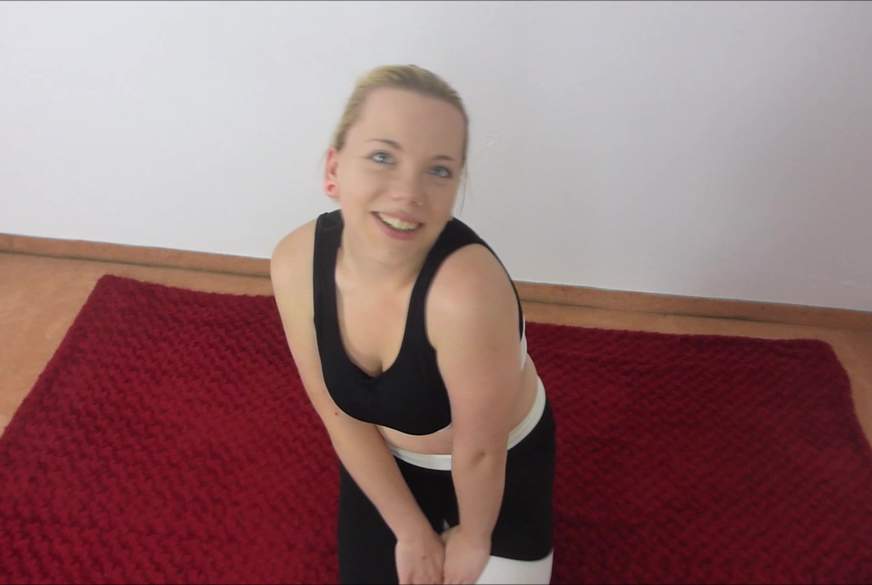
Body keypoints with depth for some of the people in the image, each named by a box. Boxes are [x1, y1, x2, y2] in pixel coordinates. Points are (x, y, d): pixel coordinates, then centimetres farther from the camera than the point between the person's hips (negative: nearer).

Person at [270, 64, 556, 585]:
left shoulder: (467, 290, -42)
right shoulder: (295, 263, -25)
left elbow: (480, 451, -25)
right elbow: (342, 416, -12)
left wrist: (473, 537, -8)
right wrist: (411, 530, -6)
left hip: (502, 465, -3)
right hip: (386, 461, 3)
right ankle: (429, 519, 40)